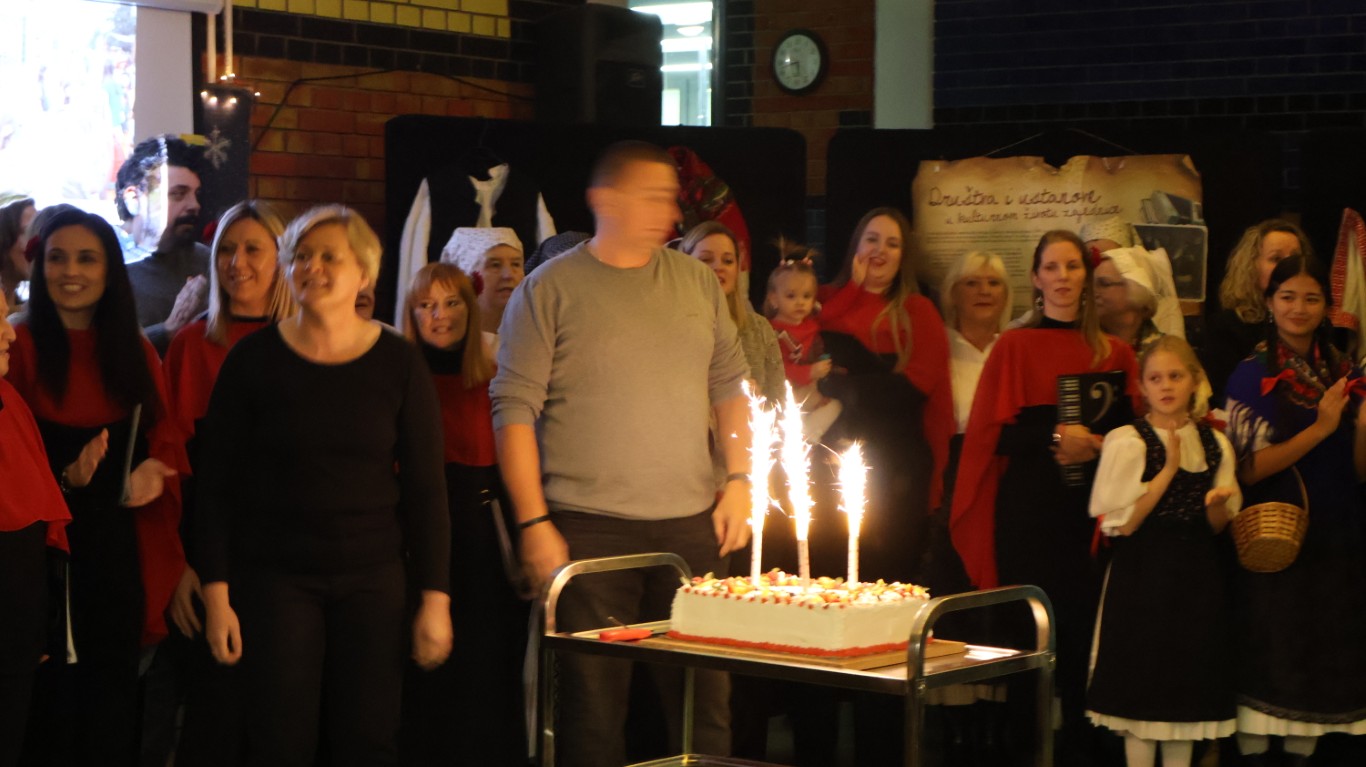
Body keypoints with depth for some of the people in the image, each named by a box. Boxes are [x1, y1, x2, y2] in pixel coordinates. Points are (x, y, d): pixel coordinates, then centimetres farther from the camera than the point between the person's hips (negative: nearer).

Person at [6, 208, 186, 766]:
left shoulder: (136, 354, 12)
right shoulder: (21, 348, -2)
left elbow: (165, 435, 11)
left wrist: (154, 468, -11)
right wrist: (64, 477, -20)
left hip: (120, 547, 4)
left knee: (114, 674, 5)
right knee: (54, 692, -2)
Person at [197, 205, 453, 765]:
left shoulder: (397, 363, 2)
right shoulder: (253, 360, 0)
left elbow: (425, 489, 3)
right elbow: (216, 484, 2)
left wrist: (435, 597, -2)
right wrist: (217, 594, -4)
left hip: (373, 578, 1)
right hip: (276, 578, -1)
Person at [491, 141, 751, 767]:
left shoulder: (697, 282, 11)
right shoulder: (549, 288, -2)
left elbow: (728, 387, 16)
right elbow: (514, 410, -4)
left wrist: (739, 480, 4)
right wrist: (533, 522, -10)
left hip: (692, 525, 4)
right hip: (588, 528, -4)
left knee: (705, 695, 6)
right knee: (595, 703, -1)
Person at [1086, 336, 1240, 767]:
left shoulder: (1215, 444, 7)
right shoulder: (1127, 442, -5)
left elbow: (1219, 525, 10)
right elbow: (1122, 523, -12)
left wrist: (1216, 503, -14)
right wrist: (1169, 468, -15)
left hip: (1197, 577, 4)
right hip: (1143, 575, -4)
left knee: (1189, 685, 7)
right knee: (1141, 690, -2)